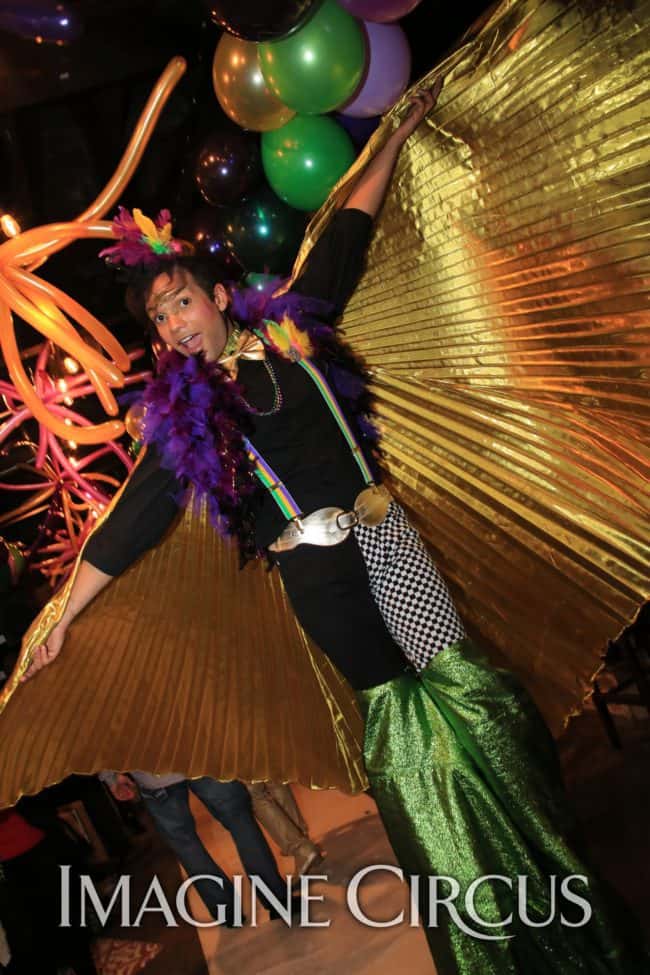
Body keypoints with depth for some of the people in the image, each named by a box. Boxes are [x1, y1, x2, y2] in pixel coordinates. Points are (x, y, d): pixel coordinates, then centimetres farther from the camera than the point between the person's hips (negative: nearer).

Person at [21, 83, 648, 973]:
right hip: (316, 573, -2)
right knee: (393, 701, 4)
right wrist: (62, 618, 1)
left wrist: (397, 137, 26)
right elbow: (132, 520, 2)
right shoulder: (179, 408, 2)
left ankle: (552, 881, 27)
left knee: (462, 684, 4)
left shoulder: (290, 328, 7)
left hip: (385, 537, 2)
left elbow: (346, 239, 18)